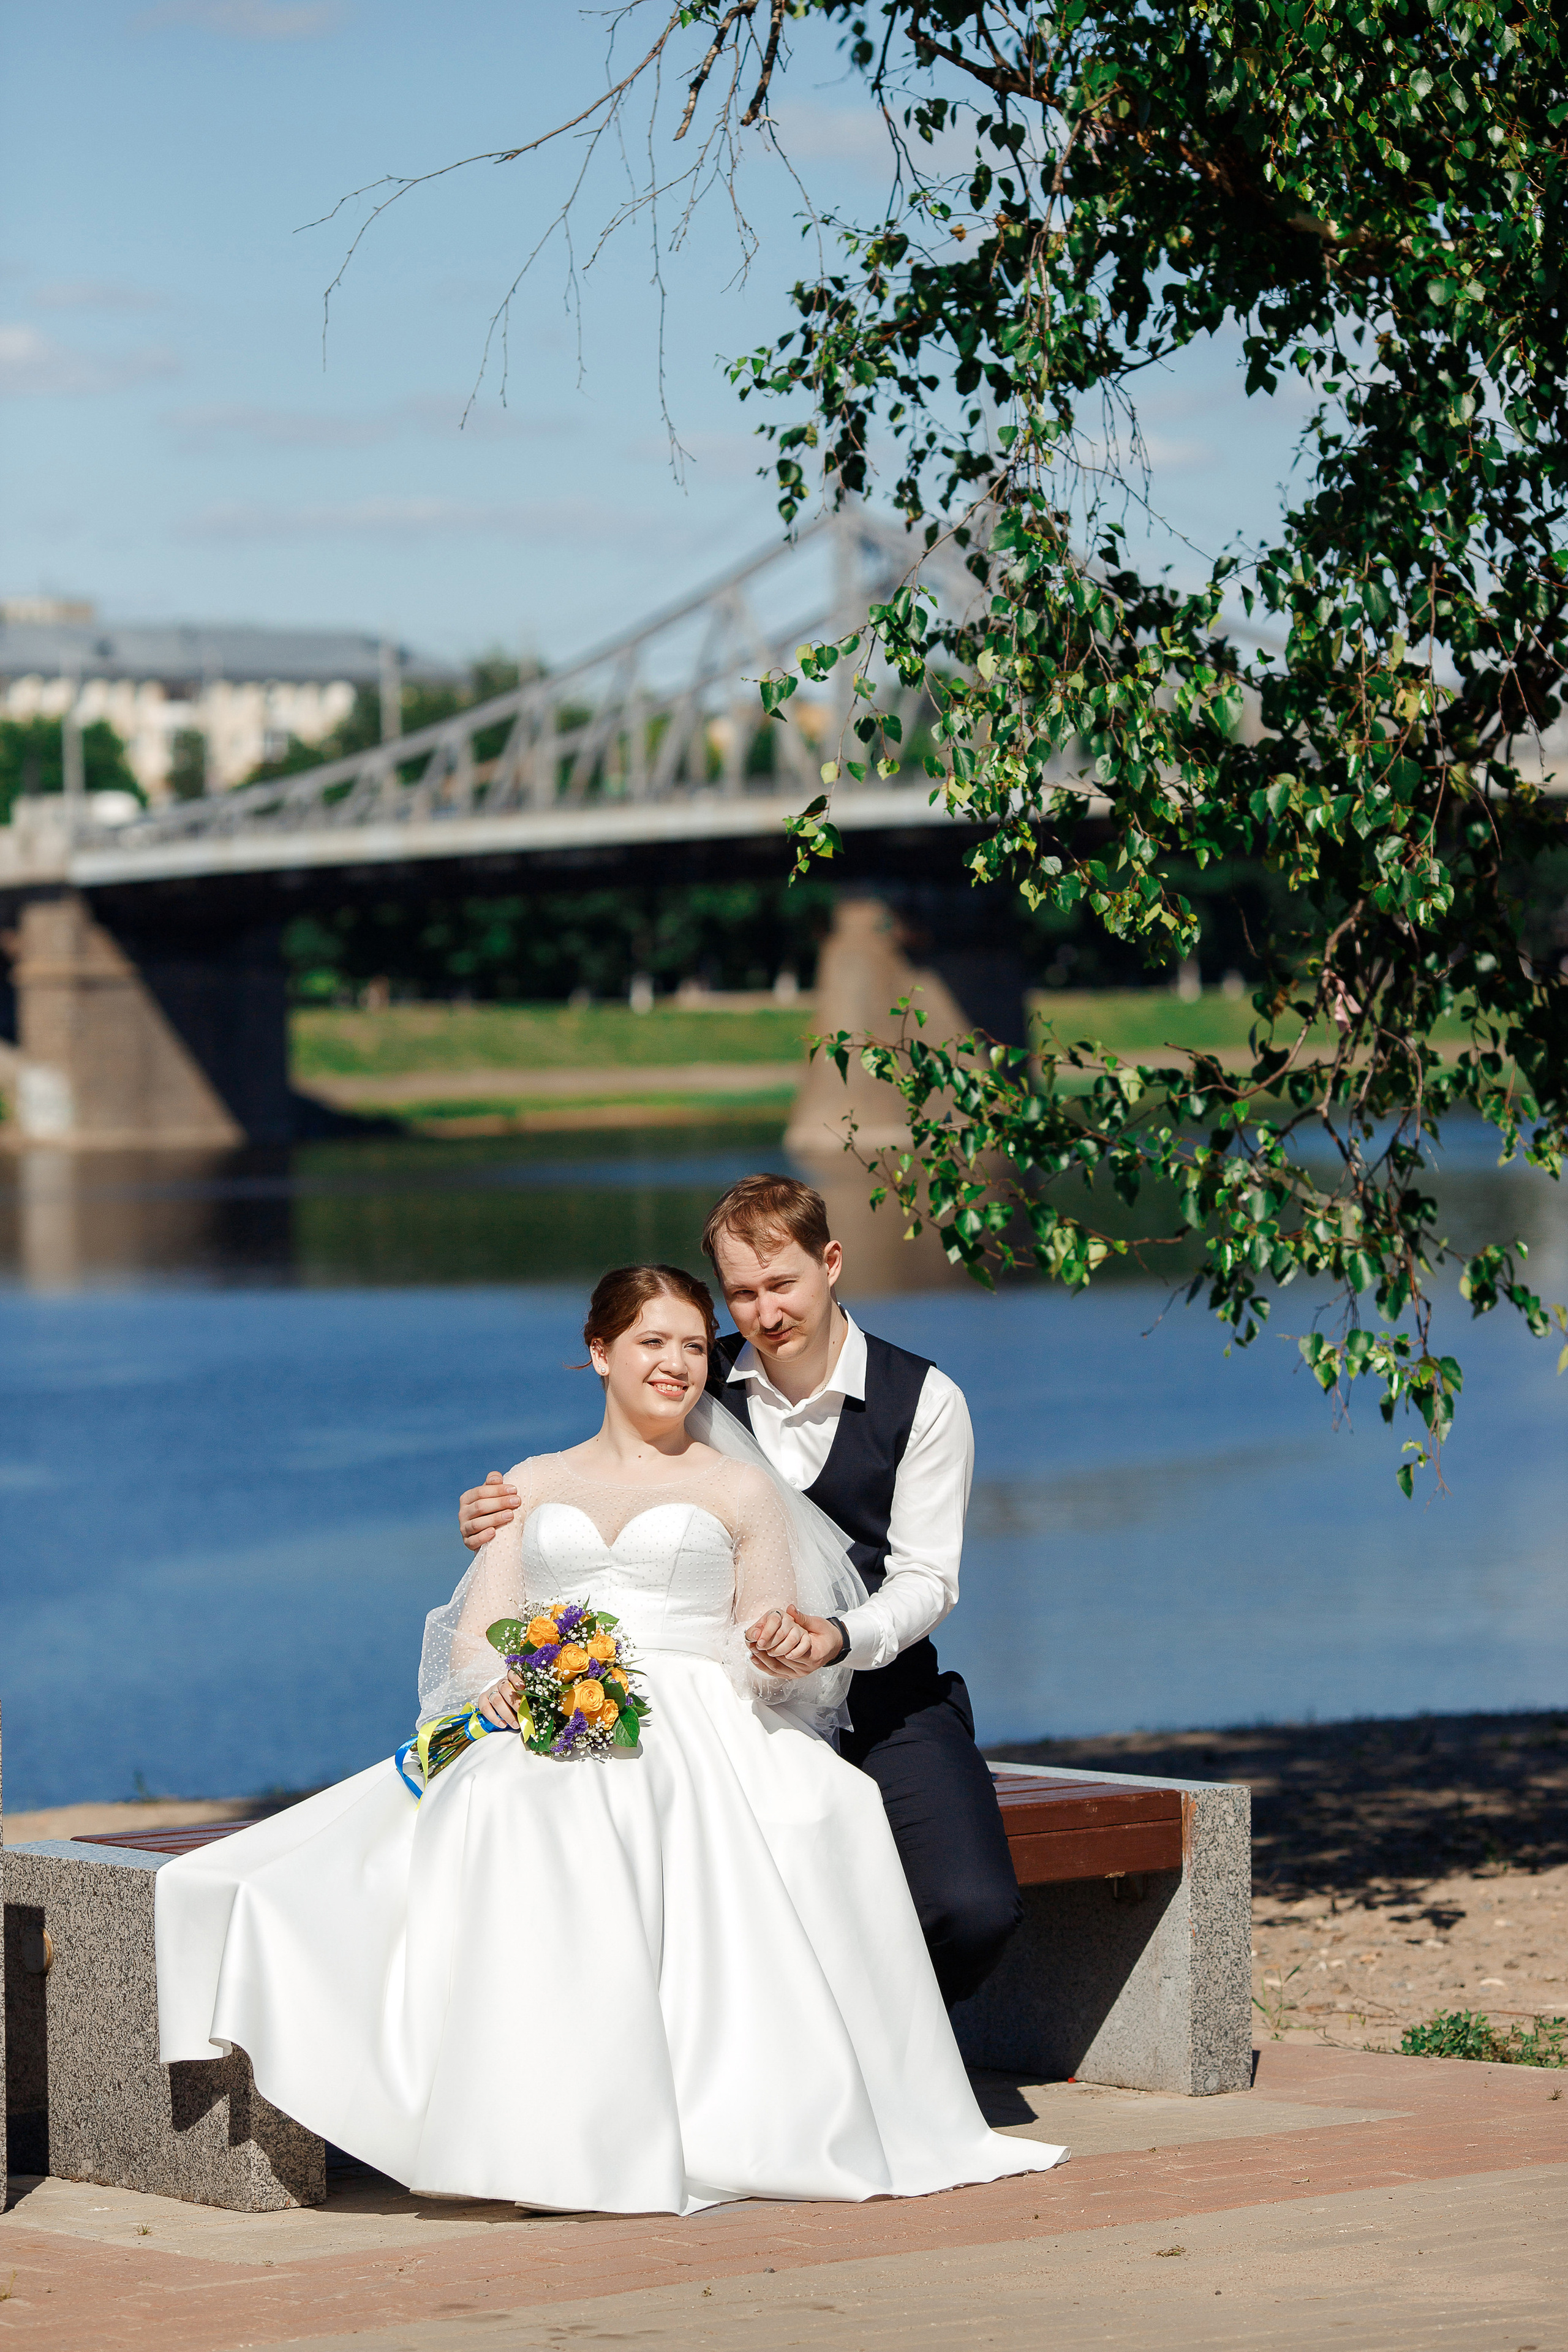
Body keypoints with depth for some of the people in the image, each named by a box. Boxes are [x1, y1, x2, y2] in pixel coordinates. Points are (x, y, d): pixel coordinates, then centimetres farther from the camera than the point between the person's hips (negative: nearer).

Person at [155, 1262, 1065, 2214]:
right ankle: (555, 2128, -38)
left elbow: (770, 1660, 12)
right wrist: (508, 1681, -10)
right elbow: (477, 1634, 14)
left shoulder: (742, 1487, 18)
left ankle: (718, 2121, -36)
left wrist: (784, 1648, -13)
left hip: (699, 1733, -1)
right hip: (547, 1736, 1)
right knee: (509, 1815, -36)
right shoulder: (534, 1485, 23)